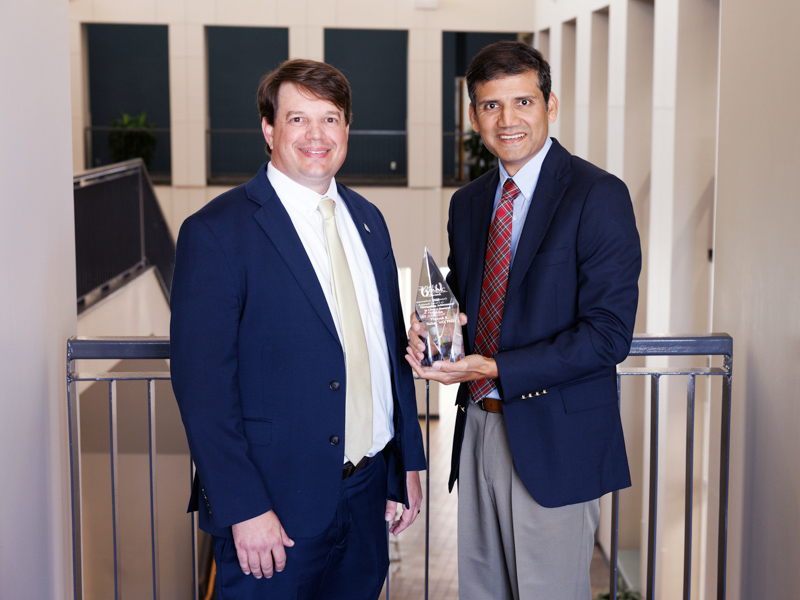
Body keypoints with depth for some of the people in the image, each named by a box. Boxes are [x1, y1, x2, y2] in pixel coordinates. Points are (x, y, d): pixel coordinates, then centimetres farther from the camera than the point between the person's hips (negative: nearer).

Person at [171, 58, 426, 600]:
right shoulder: (216, 232, -11)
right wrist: (243, 509, -18)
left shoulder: (367, 220, 10)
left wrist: (408, 462, 13)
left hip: (367, 494, 6)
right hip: (276, 503, -6)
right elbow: (202, 386, -15)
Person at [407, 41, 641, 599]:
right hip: (478, 427, 6)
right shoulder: (468, 202, 11)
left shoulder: (599, 196, -11)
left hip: (555, 441, -6)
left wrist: (495, 370, -20)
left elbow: (609, 333, -17)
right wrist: (432, 331, -4)